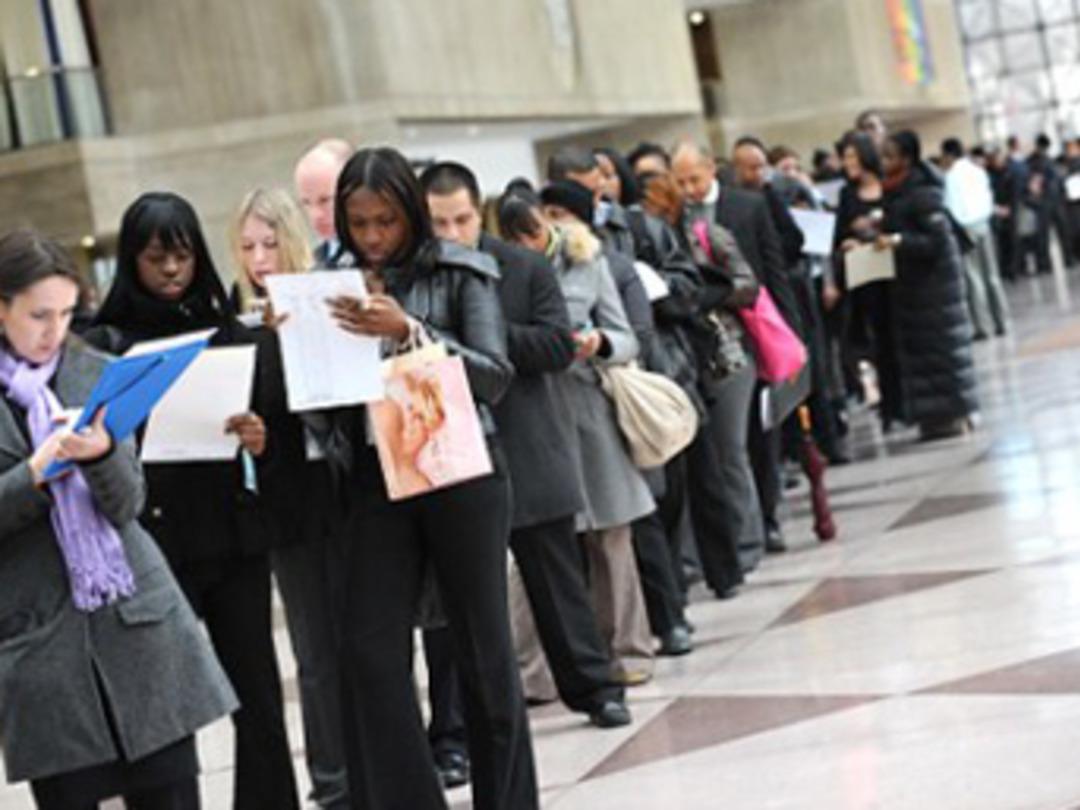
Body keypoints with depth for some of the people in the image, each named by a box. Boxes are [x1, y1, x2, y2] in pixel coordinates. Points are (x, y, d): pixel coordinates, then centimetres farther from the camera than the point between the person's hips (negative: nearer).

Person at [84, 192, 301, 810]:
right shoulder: (105, 344, 1)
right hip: (154, 542, -2)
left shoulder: (233, 334, 8)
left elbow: (279, 421, 9)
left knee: (258, 694, 5)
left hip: (236, 534, 3)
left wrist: (261, 440, -11)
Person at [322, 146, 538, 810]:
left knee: (483, 646, 4)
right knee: (370, 649, -6)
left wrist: (408, 331, -23)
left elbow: (494, 375, -12)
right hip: (377, 481, 3)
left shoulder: (462, 273, -2)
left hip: (461, 474, -3)